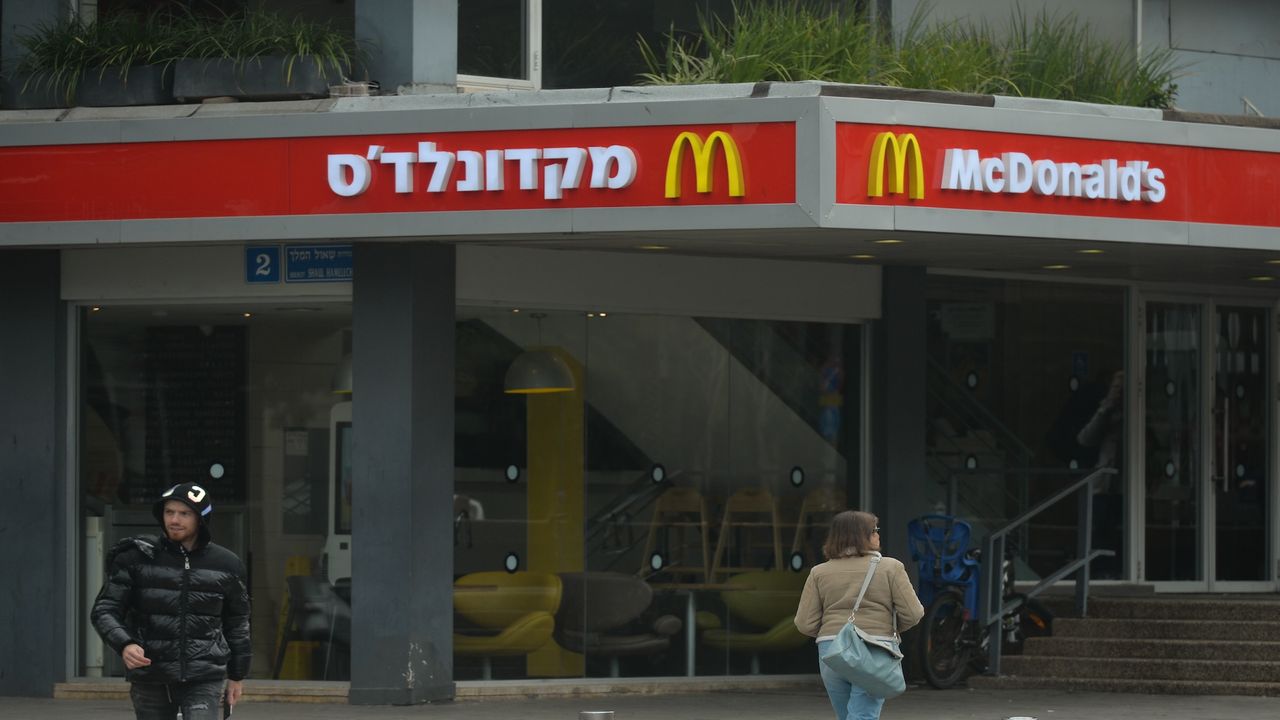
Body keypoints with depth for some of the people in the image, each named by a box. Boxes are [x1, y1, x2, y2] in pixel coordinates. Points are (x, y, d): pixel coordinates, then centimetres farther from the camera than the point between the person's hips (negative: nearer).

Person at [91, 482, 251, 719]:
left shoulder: (225, 564, 4)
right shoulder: (137, 557, -1)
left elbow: (237, 621, 16)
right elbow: (104, 610, -2)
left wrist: (237, 675, 19)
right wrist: (124, 644, -21)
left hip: (204, 680, -1)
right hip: (150, 678, 1)